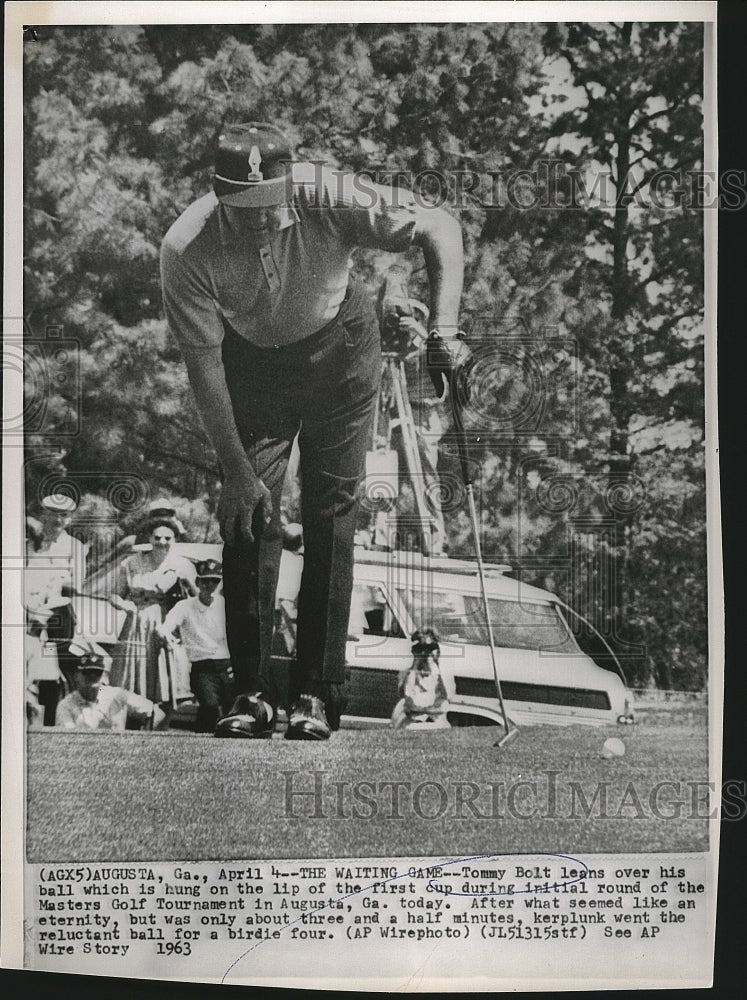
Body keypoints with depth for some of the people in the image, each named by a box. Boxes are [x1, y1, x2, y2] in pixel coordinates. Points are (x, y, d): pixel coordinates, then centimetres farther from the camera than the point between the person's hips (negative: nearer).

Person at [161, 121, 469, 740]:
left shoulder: (329, 198, -31)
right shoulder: (186, 249, -28)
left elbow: (440, 228, -23)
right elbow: (203, 364, -20)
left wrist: (444, 333, -35)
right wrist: (236, 472, -20)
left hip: (340, 347, -1)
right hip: (251, 360, 1)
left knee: (331, 515, -6)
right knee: (249, 518, -8)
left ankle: (319, 693, 1)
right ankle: (253, 692, 3)